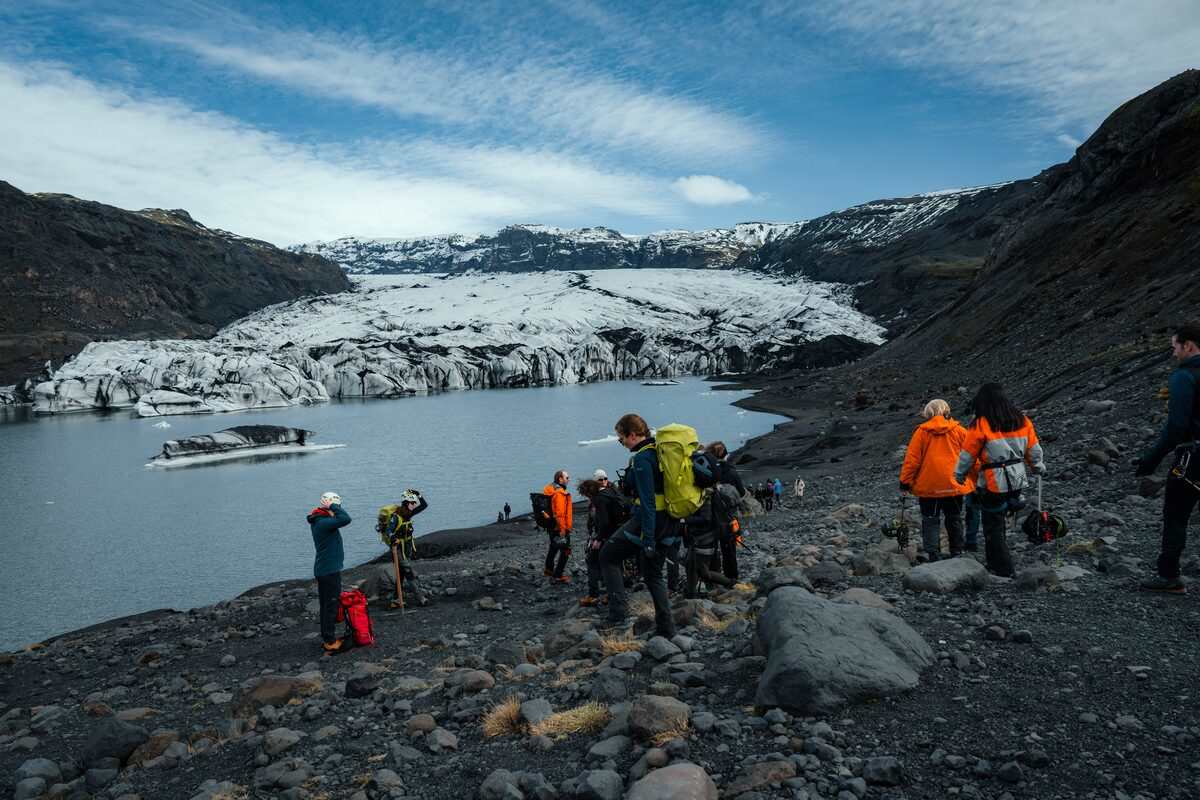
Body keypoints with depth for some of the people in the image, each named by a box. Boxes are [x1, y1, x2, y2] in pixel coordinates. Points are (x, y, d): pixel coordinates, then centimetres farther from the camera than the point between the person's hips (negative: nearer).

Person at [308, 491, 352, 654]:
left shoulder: (318, 521, 9)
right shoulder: (324, 523, -22)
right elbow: (346, 519, -34)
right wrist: (332, 506, -22)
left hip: (322, 569, 10)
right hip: (330, 571, -10)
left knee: (326, 605, 17)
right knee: (331, 606, -3)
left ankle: (327, 638, 27)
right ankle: (330, 643, 2)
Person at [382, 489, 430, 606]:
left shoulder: (408, 514, 5)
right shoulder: (396, 517, -20)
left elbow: (424, 505, 8)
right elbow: (388, 530, -31)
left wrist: (418, 495, -4)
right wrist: (392, 537, -51)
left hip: (408, 549, 9)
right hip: (399, 550, -9)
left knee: (402, 575, 14)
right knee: (411, 574, -7)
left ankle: (396, 600, 22)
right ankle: (420, 598, -3)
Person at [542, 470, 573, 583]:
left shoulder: (550, 489, 10)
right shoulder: (559, 493, -22)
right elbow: (559, 513, -27)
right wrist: (562, 529, -24)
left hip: (552, 526, 11)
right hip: (560, 528, -11)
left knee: (553, 547, 27)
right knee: (565, 551, -4)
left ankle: (548, 570, 44)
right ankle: (557, 576, -4)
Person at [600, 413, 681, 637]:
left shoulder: (641, 459, -17)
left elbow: (647, 502, -22)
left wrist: (648, 539, -22)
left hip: (648, 520, -9)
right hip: (669, 523, 9)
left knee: (608, 556, 8)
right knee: (654, 574, 20)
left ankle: (617, 616, 1)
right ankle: (666, 629, 20)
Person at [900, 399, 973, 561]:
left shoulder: (921, 431, -3)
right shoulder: (959, 431, 2)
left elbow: (911, 459, -5)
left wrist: (905, 481, 2)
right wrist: (972, 481, 15)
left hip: (929, 485, -2)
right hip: (954, 485, 2)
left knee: (930, 520, 4)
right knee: (954, 519, 16)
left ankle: (933, 555, -3)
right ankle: (956, 553, 23)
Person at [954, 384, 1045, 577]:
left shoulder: (980, 424, -13)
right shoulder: (1022, 420, 4)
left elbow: (967, 454, -6)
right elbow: (1033, 449, 13)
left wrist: (960, 475, 11)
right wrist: (1038, 468, 31)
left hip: (994, 483, -6)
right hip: (1017, 481, 6)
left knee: (993, 528, 6)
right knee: (998, 520, 19)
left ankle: (1003, 570, 10)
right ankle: (996, 562, 24)